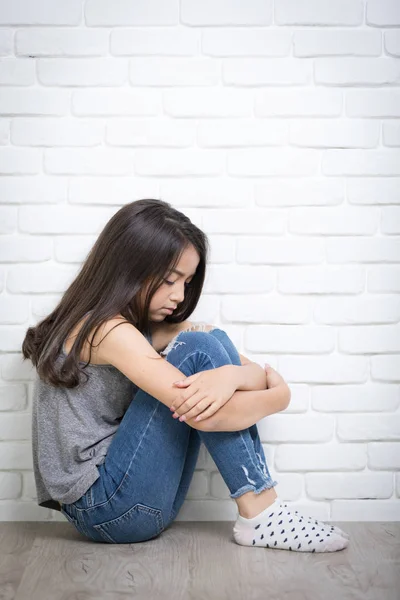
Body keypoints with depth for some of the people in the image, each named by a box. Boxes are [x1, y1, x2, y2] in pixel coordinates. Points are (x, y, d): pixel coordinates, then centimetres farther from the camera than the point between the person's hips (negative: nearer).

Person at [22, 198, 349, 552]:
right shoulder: (108, 330, -17)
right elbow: (203, 414, -26)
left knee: (214, 338, -4)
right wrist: (277, 396, -8)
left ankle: (257, 509, -11)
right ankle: (259, 514, -13)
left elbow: (265, 375, 2)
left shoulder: (148, 326, 10)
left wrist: (233, 374, -23)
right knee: (198, 349, -19)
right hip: (103, 509, -8)